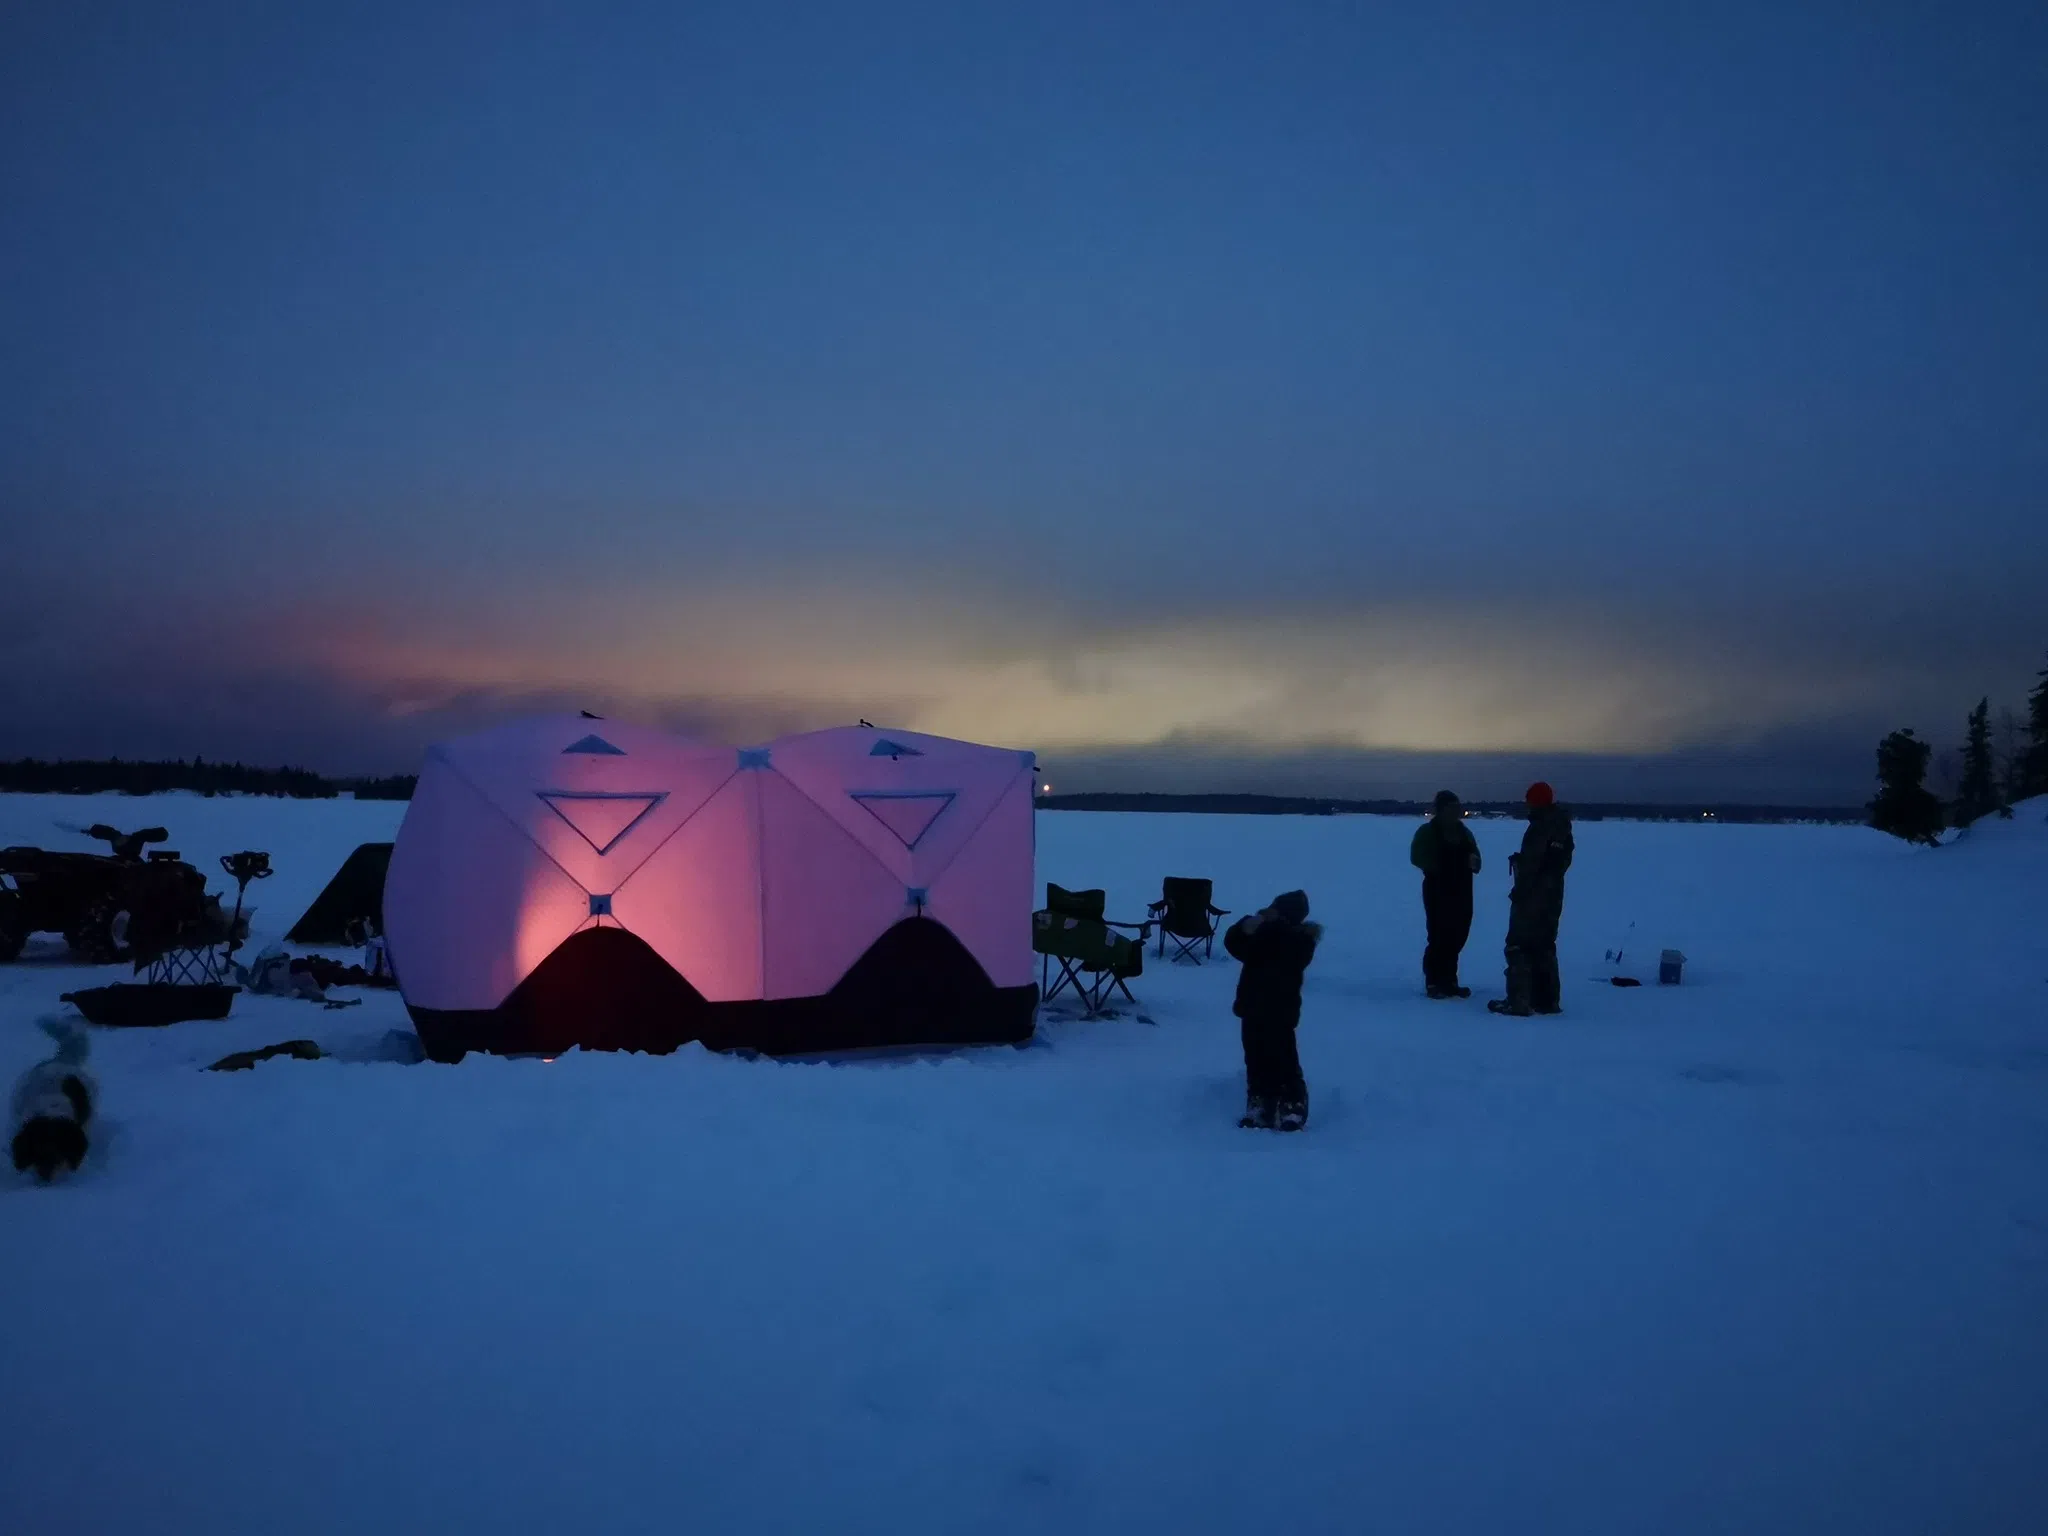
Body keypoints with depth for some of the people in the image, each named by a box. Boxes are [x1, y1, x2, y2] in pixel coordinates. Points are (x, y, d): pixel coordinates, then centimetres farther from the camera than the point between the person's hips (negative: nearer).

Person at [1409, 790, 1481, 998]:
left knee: (1457, 937, 6)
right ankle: (1433, 983, -2)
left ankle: (1449, 981, 16)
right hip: (1438, 893, -6)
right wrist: (1440, 867, -21)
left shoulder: (1463, 832, 14)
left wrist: (1473, 861, -5)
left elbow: (1475, 855, 19)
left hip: (1461, 892, 6)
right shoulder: (1427, 832, -3)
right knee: (1439, 938, -9)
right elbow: (1417, 857, -12)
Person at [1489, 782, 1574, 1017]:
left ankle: (1518, 1001, -9)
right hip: (1553, 897, 9)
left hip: (1532, 895, -9)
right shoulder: (1563, 829, 11)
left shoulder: (1539, 828, -18)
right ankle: (1548, 999, 17)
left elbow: (1530, 863, -22)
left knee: (1519, 946, -5)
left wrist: (1519, 891, -16)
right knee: (1544, 946, 16)